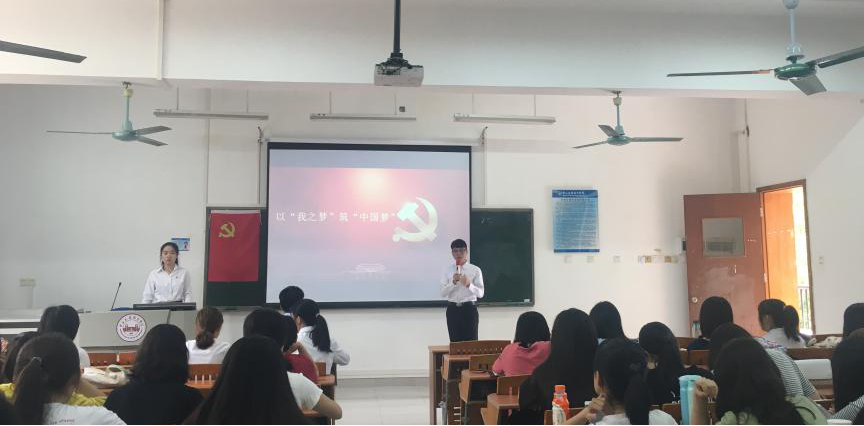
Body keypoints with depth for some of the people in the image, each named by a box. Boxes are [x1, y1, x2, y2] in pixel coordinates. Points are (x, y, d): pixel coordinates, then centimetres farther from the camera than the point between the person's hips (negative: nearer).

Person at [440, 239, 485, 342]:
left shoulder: (475, 270, -1)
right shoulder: (447, 270, 3)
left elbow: (480, 293, -5)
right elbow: (442, 293, -3)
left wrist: (469, 284, -23)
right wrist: (453, 282, -19)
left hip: (469, 309, -2)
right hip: (453, 310, 2)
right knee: (455, 342, 6)